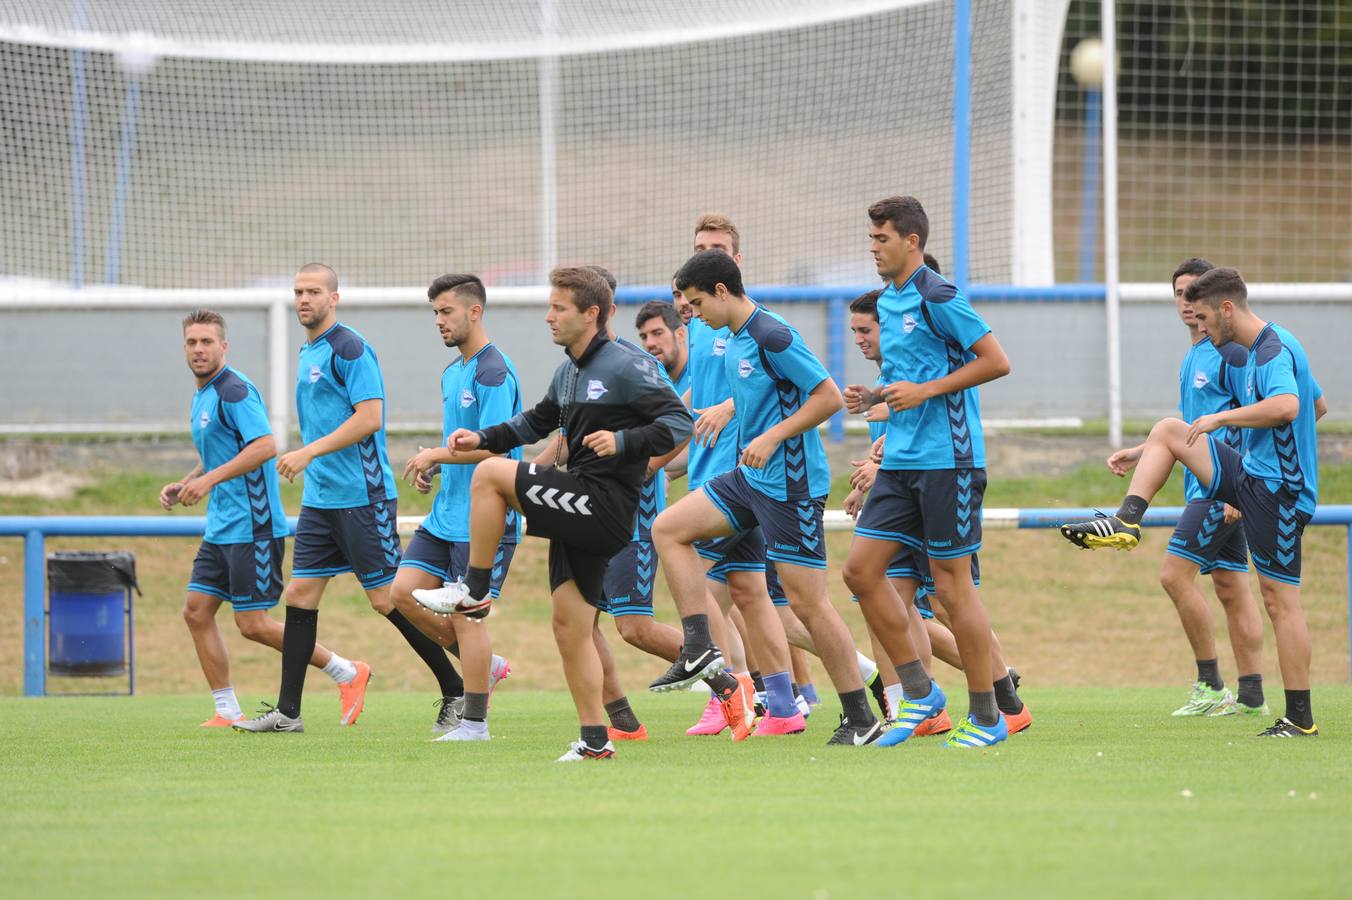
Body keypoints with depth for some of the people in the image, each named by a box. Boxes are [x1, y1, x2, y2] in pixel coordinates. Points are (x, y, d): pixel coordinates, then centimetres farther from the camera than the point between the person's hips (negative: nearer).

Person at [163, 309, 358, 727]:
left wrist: (209, 480, -26)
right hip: (221, 528, 10)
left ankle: (344, 672, 5)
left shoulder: (234, 390, -14)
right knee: (197, 612, 4)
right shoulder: (202, 396, 16)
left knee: (252, 624, -7)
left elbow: (265, 446, -26)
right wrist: (184, 486, 12)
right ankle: (228, 712, 8)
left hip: (251, 527, -10)